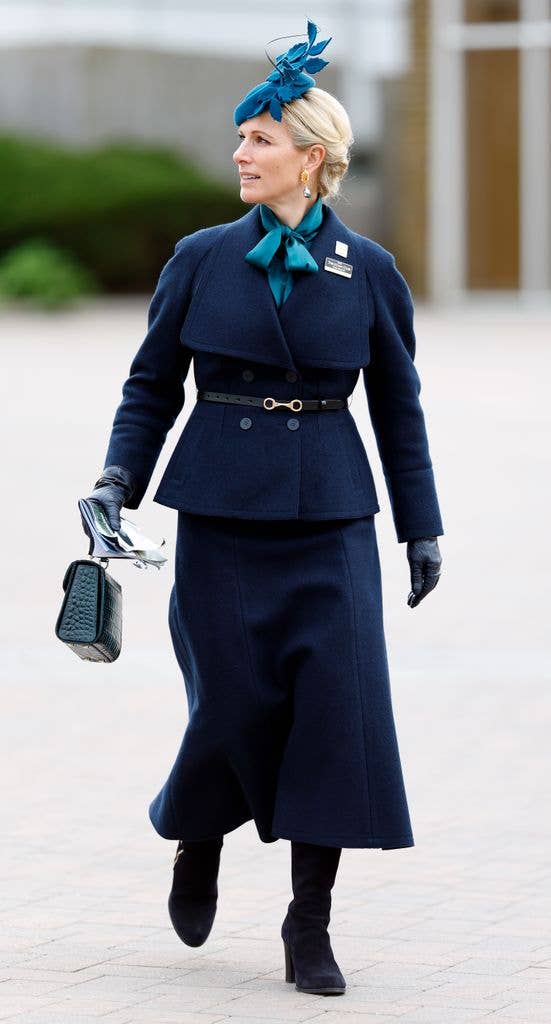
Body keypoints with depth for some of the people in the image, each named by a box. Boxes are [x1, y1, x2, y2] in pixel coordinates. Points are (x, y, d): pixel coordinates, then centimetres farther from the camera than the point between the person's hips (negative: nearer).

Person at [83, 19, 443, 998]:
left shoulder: (368, 271, 2)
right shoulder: (201, 260, 3)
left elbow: (397, 404, 10)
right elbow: (152, 383, 10)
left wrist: (422, 526, 11)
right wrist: (118, 477, -5)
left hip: (330, 515, 0)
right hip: (222, 511, 0)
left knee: (338, 698, -10)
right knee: (235, 701, -2)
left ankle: (310, 924, 0)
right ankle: (197, 837, 32)